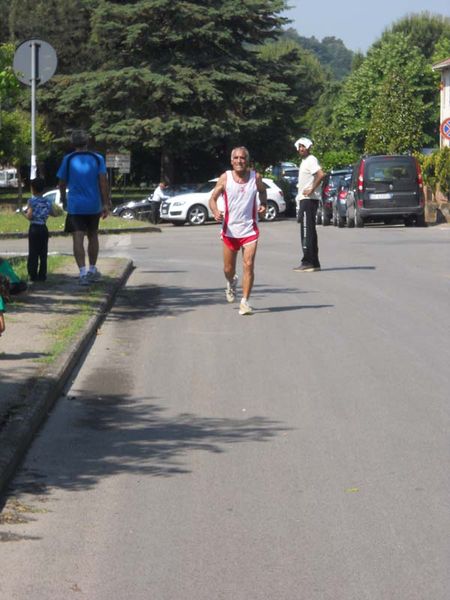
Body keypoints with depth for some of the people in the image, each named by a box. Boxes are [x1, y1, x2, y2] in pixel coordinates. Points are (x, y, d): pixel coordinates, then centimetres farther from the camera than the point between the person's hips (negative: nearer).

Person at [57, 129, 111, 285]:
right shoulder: (97, 158, 1)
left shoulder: (68, 159, -1)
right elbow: (103, 181, -6)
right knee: (92, 236, 19)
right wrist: (106, 204, -3)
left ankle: (83, 272, -22)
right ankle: (92, 270, 28)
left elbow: (62, 183, 5)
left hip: (75, 206, -2)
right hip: (94, 205, 2)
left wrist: (63, 198, 23)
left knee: (78, 238, -8)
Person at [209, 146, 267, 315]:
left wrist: (263, 204, 1)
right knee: (228, 269, 11)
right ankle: (231, 283, 46)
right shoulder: (225, 178, -3)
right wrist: (216, 212, -21)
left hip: (250, 230, 0)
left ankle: (245, 302, -8)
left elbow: (262, 191, 21)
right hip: (230, 230, 0)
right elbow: (213, 198, 0)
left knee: (248, 265, -13)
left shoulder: (255, 177, 0)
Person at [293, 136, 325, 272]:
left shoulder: (311, 160, -12)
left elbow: (321, 174, -27)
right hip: (304, 200, 11)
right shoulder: (304, 161, 19)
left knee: (307, 232, -11)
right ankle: (314, 262, 14)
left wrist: (311, 190, -22)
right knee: (308, 232, 11)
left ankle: (308, 262, -12)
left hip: (309, 199, -11)